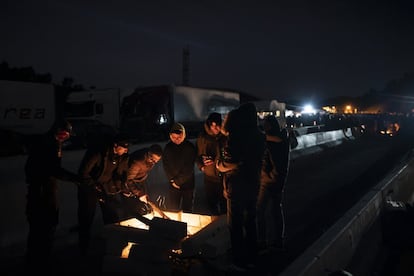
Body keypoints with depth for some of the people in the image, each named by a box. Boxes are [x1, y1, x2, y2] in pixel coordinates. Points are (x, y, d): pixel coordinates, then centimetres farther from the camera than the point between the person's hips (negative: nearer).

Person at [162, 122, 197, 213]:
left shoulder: (190, 147, -9)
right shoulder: (168, 147, 1)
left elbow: (189, 167, -12)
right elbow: (166, 166, 3)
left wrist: (178, 181, -11)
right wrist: (172, 180, -6)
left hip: (187, 183, -2)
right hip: (173, 184, 2)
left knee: (187, 210, 6)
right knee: (171, 210, 2)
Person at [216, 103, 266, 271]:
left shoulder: (236, 137, -21)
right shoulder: (259, 137, -1)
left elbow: (226, 164, -20)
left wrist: (218, 164, 4)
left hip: (237, 186, -6)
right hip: (253, 184, 6)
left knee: (235, 225, 8)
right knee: (250, 221, 19)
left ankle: (239, 262, 18)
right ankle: (251, 257, 31)